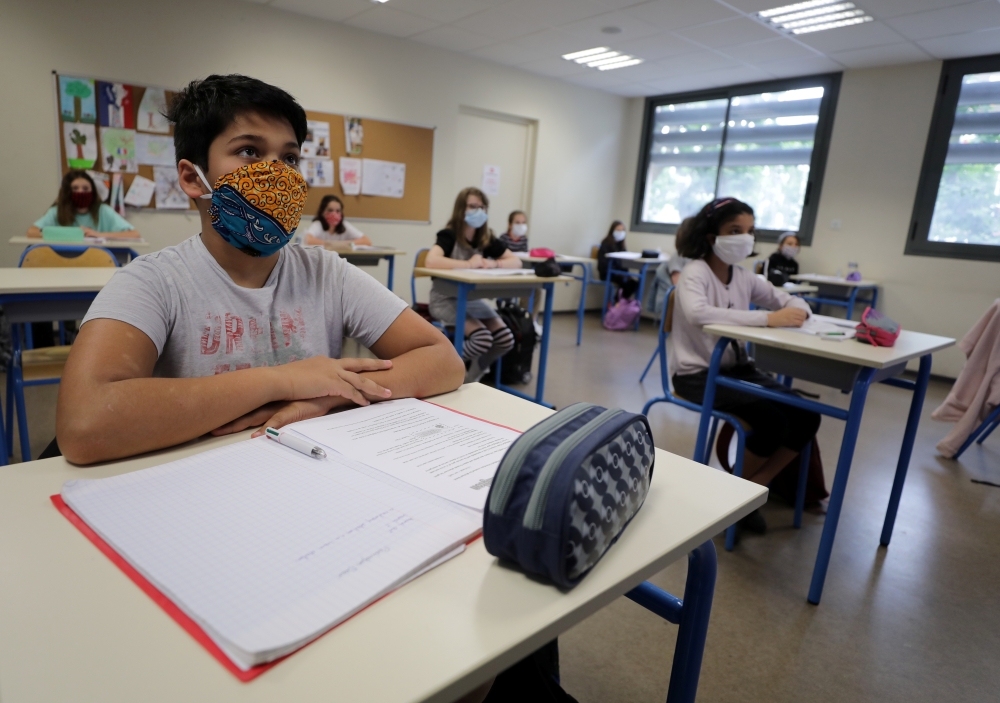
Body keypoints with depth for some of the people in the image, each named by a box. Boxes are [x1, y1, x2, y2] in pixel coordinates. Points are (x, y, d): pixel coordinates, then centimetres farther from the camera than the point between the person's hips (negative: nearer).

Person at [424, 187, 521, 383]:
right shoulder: (449, 235, -13)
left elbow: (516, 262, 6)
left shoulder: (487, 239, 4)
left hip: (472, 299, 6)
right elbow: (430, 261, -32)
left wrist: (493, 263, -15)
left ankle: (469, 377, 15)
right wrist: (468, 264, -28)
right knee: (482, 338, -26)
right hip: (445, 299, -6)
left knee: (505, 340, -10)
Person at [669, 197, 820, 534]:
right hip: (696, 373, -7)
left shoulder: (744, 277, 8)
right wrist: (767, 318, -36)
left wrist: (796, 311, -14)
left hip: (737, 368, 8)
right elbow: (697, 313, -35)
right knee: (772, 420, -23)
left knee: (805, 416, -7)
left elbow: (792, 300, 13)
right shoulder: (695, 273, -13)